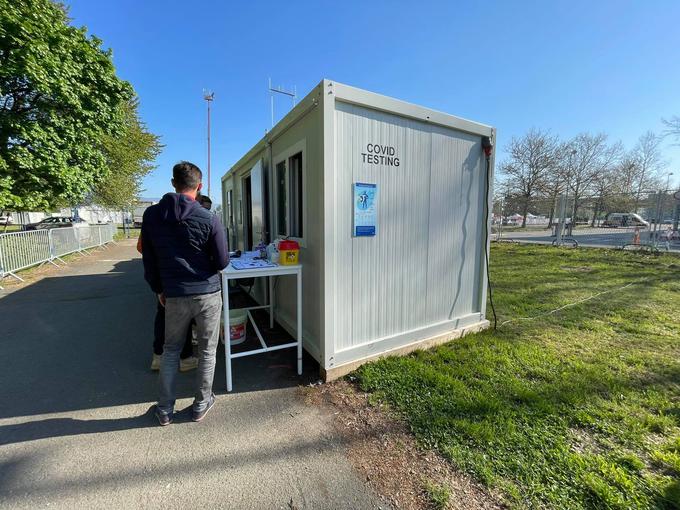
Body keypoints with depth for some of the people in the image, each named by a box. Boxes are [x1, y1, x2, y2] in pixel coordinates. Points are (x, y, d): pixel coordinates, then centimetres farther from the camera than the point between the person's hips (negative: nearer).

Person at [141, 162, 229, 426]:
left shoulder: (151, 215, -1)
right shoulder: (208, 219, -12)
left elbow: (148, 259, 6)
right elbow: (222, 261, -9)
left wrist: (158, 289, 17)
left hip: (174, 296, 3)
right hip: (208, 294, -2)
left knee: (171, 350, 21)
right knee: (207, 352, 14)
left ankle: (165, 410, 32)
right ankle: (201, 405, 29)